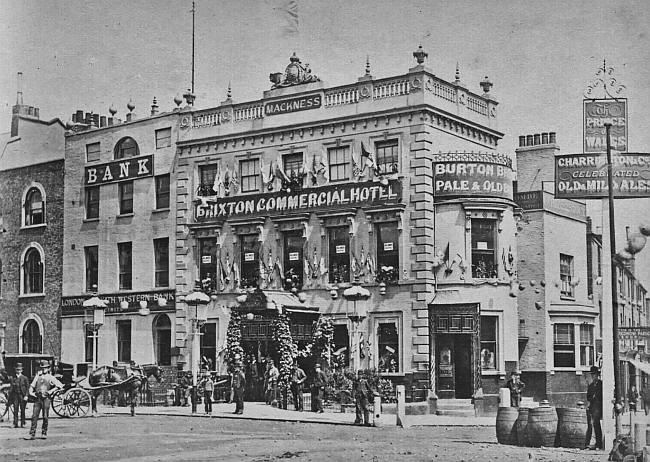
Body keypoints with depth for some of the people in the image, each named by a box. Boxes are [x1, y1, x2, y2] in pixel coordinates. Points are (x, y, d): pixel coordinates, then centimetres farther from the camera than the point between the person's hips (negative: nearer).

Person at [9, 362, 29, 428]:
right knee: (15, 409, -6)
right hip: (15, 395, 1)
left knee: (22, 410, 1)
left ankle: (22, 423, 9)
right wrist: (10, 400, 4)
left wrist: (26, 395, -10)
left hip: (22, 395, -1)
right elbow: (10, 389, 9)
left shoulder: (24, 378, 4)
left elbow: (27, 387, 3)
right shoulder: (12, 378, 9)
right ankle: (15, 423, -5)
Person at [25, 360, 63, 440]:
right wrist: (31, 392, 0)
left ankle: (44, 433, 13)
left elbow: (60, 385, -2)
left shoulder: (51, 378, 3)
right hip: (38, 398, 3)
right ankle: (32, 434, -2)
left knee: (45, 417, -1)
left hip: (46, 398, -3)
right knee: (34, 416, -3)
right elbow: (32, 386, 15)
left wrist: (51, 390, -10)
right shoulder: (38, 376, 13)